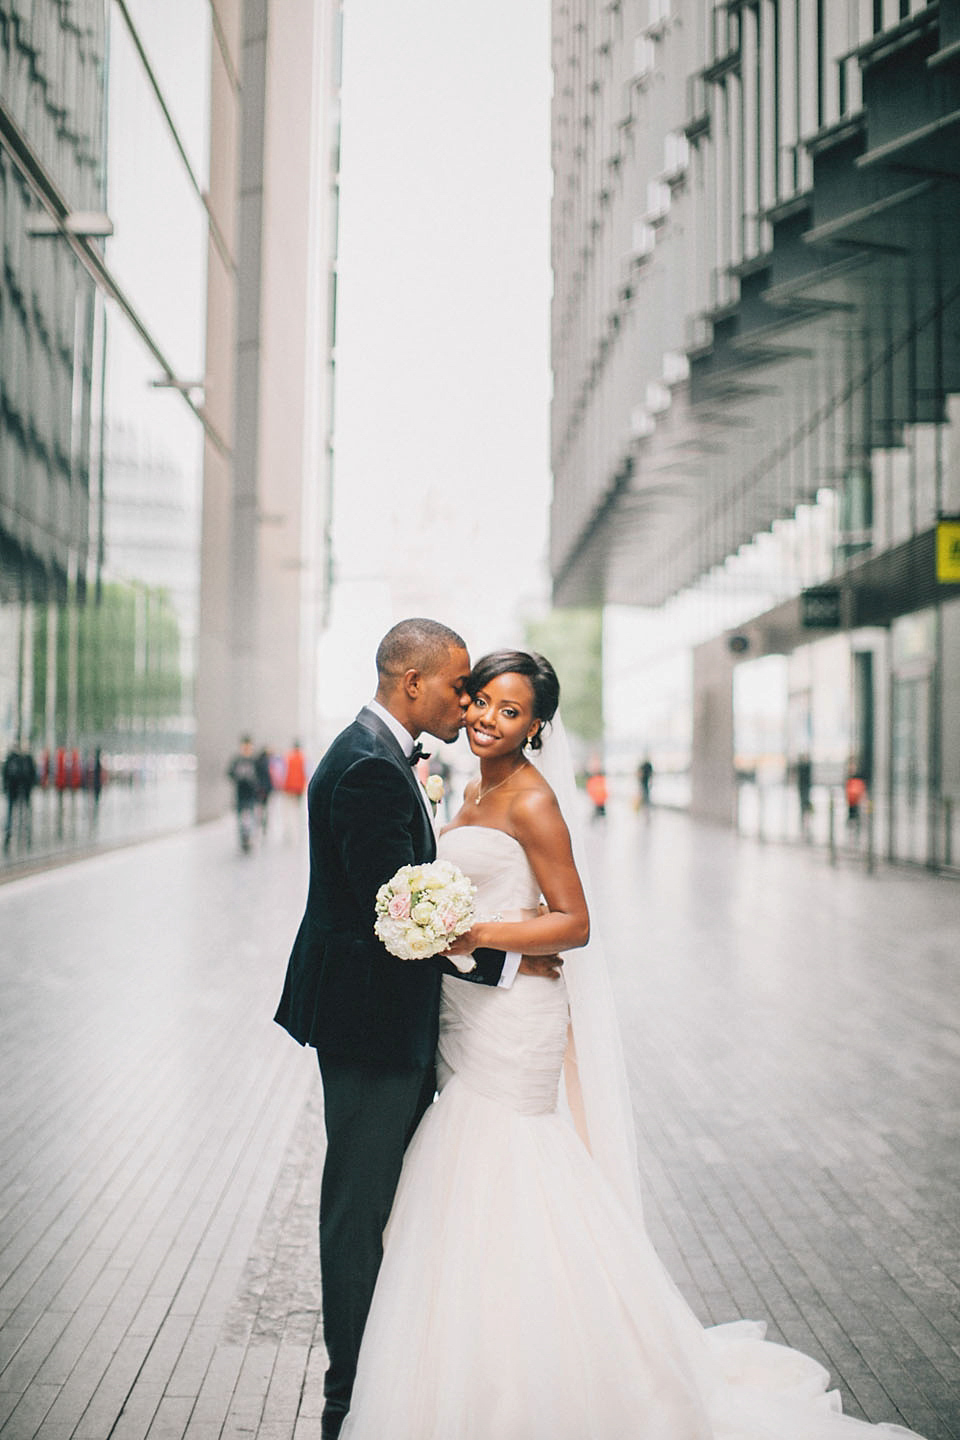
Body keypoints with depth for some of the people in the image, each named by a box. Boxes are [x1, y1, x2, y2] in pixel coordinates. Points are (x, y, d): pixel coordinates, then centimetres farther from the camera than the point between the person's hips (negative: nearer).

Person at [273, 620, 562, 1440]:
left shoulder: (382, 756, 11)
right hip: (371, 1023, -10)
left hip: (390, 1018, 10)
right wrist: (505, 963, -17)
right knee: (360, 1210, 3)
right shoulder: (369, 768, -22)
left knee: (387, 1202, 20)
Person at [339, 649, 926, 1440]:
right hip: (468, 1011, 9)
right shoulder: (478, 790, 12)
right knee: (472, 1186, 14)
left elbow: (574, 923, -17)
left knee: (498, 1183, -2)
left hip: (512, 1013, -9)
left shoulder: (532, 800, -14)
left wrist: (481, 934, -27)